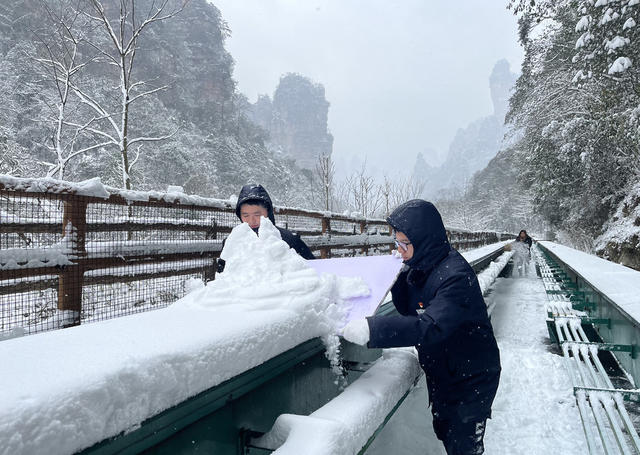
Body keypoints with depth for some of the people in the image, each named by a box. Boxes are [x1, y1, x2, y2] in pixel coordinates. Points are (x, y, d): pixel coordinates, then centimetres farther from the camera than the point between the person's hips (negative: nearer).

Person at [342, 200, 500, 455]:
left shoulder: (456, 274, -29)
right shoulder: (421, 267, -3)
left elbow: (432, 327, -40)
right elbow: (409, 311, 6)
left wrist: (372, 330, -48)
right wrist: (399, 278, -11)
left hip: (471, 378, -8)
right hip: (441, 373, 8)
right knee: (444, 433, 23)